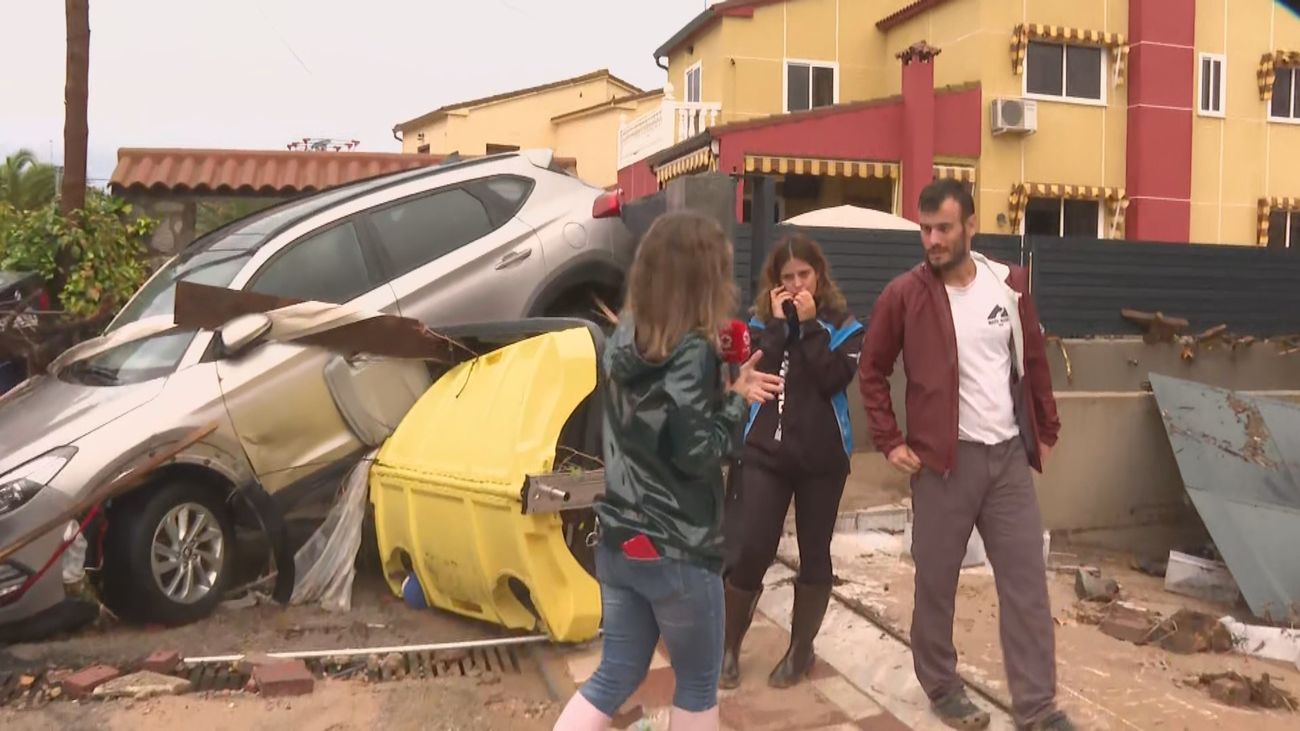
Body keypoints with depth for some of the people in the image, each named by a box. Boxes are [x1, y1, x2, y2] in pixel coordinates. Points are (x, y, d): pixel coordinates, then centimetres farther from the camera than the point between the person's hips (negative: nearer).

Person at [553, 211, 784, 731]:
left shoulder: (625, 337, 4)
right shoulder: (692, 351, -18)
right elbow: (696, 454, -20)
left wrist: (726, 389, 4)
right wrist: (736, 399, -6)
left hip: (618, 540, 7)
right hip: (676, 551, -7)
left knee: (617, 674, 18)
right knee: (698, 683, 14)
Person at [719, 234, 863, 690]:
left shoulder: (843, 327, 2)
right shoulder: (763, 322, 6)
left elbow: (833, 379, -15)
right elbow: (753, 374, -11)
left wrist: (809, 325, -13)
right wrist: (779, 324, -10)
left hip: (823, 456, 0)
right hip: (765, 451, 0)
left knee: (814, 553, 10)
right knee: (751, 550, -8)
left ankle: (801, 649, 27)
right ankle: (729, 646, 14)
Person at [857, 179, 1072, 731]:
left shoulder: (1010, 284, 4)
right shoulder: (903, 295, -8)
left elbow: (1034, 361, 13)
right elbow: (872, 371, 0)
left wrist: (1046, 432, 14)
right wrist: (890, 442, -6)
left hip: (1010, 455, 4)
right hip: (944, 459, -3)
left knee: (1027, 580, 6)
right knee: (936, 580, 7)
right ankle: (940, 685, 27)